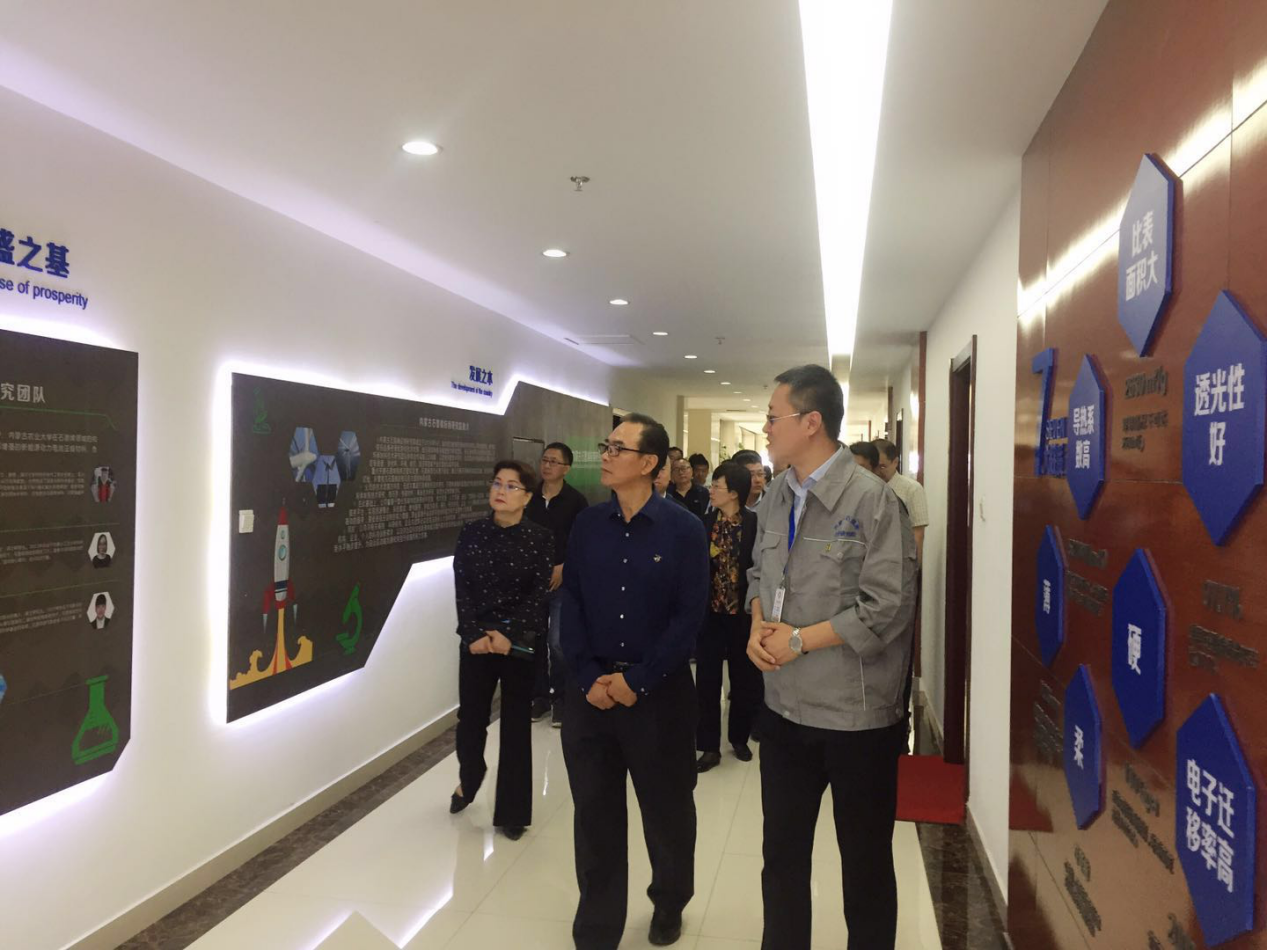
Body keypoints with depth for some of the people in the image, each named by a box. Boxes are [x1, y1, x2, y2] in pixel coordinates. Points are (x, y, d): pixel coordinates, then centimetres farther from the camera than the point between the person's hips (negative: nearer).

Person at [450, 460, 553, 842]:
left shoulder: (540, 538, -3)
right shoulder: (471, 532, 3)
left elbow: (539, 594, -8)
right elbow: (461, 588, -1)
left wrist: (508, 635, -17)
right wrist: (475, 634, -13)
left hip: (521, 644, -2)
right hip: (476, 641, 2)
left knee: (516, 727, 5)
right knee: (470, 719, 7)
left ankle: (512, 812, 20)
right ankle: (468, 782, 39)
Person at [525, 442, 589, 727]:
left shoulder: (576, 501, -4)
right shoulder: (529, 497, 4)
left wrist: (562, 568, -13)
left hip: (563, 581, -3)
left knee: (557, 642, -5)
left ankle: (560, 698, 12)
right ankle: (540, 695, 21)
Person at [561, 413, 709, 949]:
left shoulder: (683, 529, -8)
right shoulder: (587, 524, 2)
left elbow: (690, 615, -10)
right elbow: (571, 604, 2)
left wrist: (638, 680, -14)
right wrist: (588, 678, -9)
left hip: (660, 692, -2)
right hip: (590, 692, 3)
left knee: (667, 809, 15)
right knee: (594, 813, 11)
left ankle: (669, 904, 42)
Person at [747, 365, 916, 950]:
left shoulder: (871, 500, -16)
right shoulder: (777, 499, 5)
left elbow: (887, 608, -19)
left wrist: (798, 640, -16)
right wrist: (758, 626, -4)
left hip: (855, 715, -6)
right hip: (784, 705, 6)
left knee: (865, 862, 13)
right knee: (782, 856, 19)